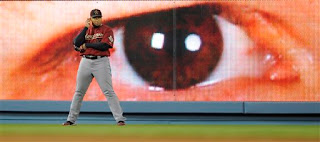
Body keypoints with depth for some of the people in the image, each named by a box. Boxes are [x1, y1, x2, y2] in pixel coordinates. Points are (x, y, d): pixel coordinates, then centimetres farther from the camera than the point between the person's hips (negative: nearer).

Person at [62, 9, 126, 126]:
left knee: (108, 91, -10)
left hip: (101, 62, -4)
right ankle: (71, 119, 16)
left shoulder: (107, 30, 1)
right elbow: (76, 43, -3)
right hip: (86, 62, 4)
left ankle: (120, 119, -10)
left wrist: (86, 45, -6)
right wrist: (86, 28, -6)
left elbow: (104, 46, -15)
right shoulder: (86, 30, 12)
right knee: (79, 92, 9)